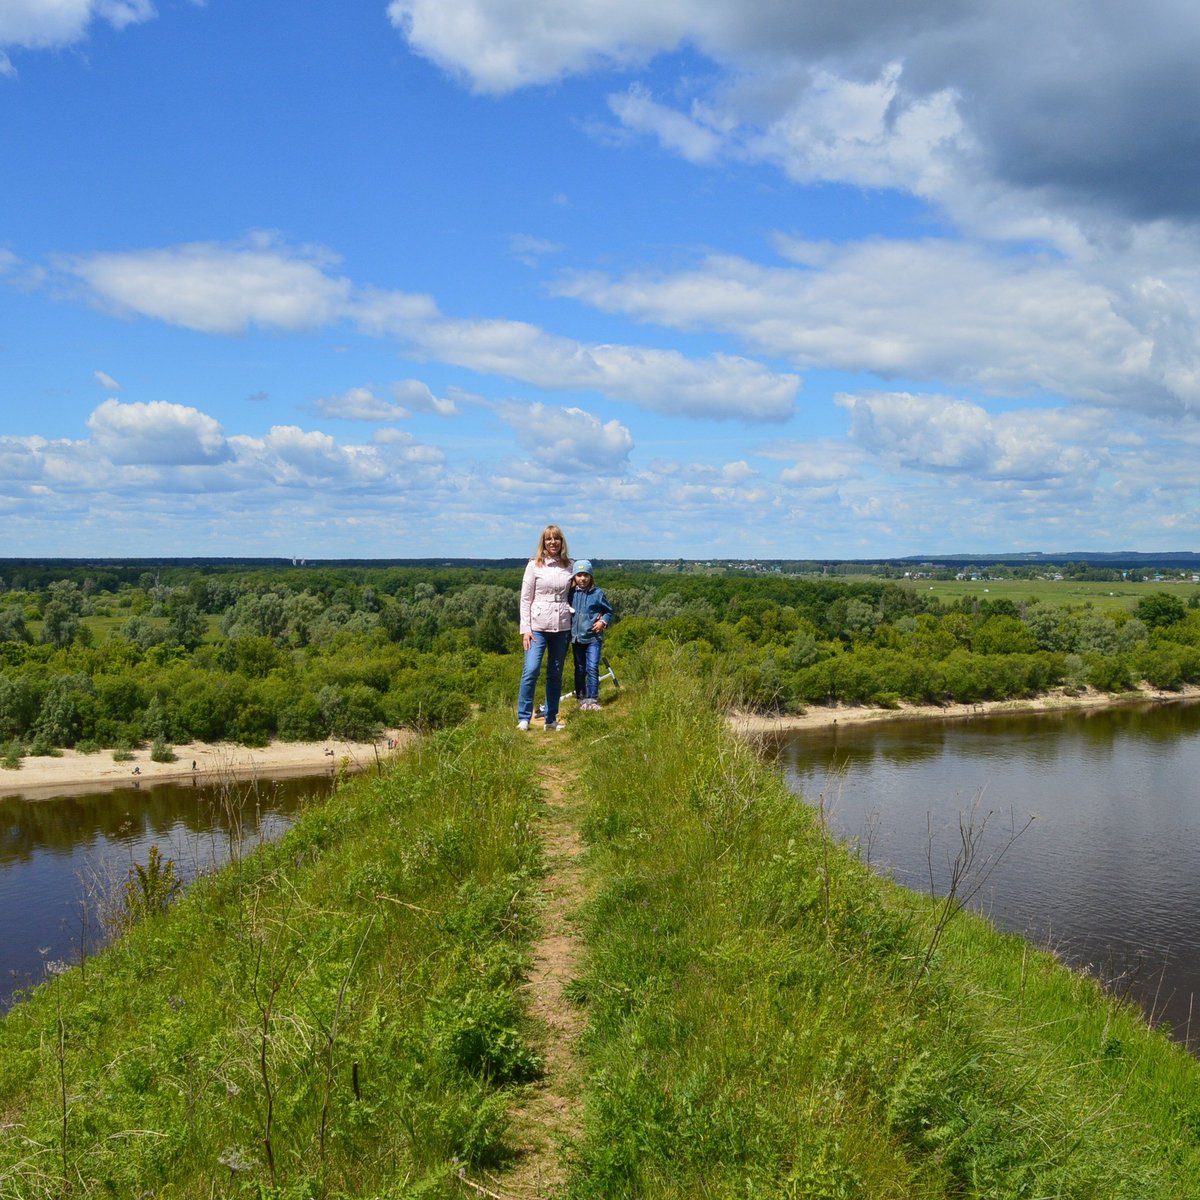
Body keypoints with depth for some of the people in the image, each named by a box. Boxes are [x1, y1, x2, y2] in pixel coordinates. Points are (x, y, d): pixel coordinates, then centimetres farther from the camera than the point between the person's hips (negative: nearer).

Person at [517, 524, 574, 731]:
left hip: (562, 627, 3)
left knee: (555, 675, 8)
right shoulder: (534, 565, 0)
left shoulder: (568, 566, 8)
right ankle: (523, 718, -5)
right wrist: (525, 629, -8)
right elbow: (525, 599, -1)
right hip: (538, 626, -3)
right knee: (531, 671, -13)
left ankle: (551, 720, 16)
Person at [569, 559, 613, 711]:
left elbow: (609, 611, 9)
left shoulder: (598, 593, -2)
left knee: (593, 668, -9)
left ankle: (592, 699, -4)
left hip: (593, 637, -2)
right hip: (576, 636, 3)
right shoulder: (571, 593, 2)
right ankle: (581, 698, 21)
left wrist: (603, 622, -9)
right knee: (580, 669, 11)